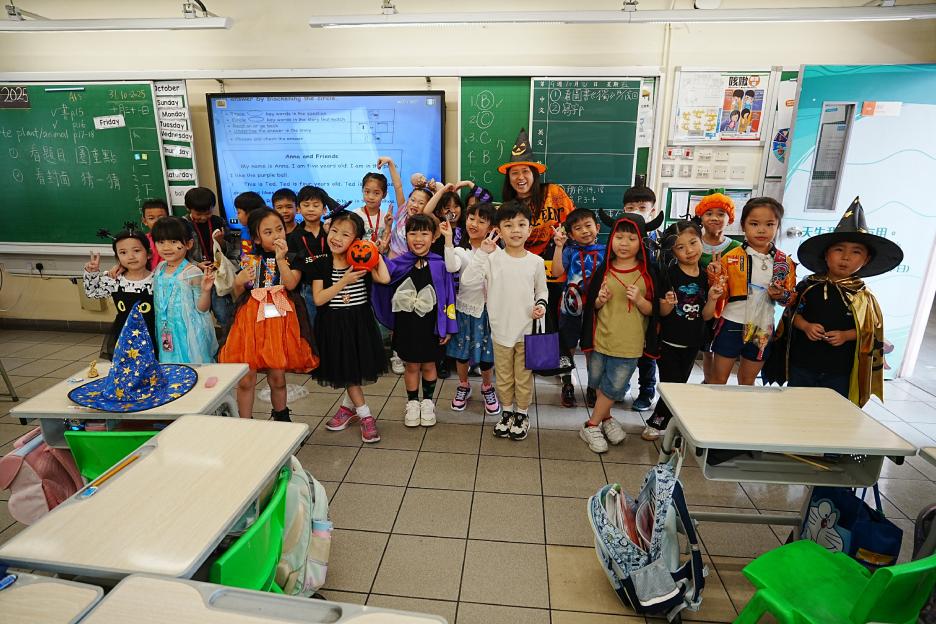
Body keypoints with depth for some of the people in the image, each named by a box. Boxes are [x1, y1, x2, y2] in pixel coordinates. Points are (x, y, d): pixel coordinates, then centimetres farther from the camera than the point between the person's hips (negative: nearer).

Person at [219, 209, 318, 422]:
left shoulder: (292, 257, 3)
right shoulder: (248, 260, 7)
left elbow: (291, 284, -14)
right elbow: (238, 295, 12)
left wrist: (281, 259, -21)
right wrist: (238, 282, -8)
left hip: (279, 319, -1)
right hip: (251, 318, 1)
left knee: (277, 377, 8)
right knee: (246, 379, 1)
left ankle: (281, 417, 33)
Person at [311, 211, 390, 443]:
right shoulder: (321, 265, -5)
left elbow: (384, 278, -21)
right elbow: (319, 299, -13)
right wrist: (345, 281, -20)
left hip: (359, 322, 0)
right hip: (334, 325, 0)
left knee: (359, 368, 11)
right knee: (346, 370, 7)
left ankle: (348, 405, 36)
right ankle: (365, 415, 20)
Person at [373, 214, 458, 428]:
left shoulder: (439, 266, -7)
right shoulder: (397, 265, -5)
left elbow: (448, 296, -4)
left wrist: (448, 327, -3)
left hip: (430, 325, -1)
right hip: (406, 325, 1)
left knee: (428, 365, 14)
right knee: (411, 366, 14)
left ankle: (427, 402, 34)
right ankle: (412, 403, 32)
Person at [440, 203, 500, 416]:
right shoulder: (460, 251, -3)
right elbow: (451, 267, -26)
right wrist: (448, 239, -30)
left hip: (487, 308, -1)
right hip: (465, 307, 1)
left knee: (487, 352, 9)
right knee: (462, 350, 14)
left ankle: (487, 387, 34)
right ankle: (463, 386, 36)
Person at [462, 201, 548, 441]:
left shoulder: (536, 262, -5)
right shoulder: (492, 258, -10)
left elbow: (542, 290, 9)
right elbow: (467, 281, -20)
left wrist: (541, 305, -11)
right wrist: (481, 252, -23)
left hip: (527, 331, 0)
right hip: (501, 330, 0)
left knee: (523, 377, 15)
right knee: (503, 376, 18)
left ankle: (522, 414, 35)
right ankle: (507, 412, 38)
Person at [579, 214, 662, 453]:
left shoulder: (648, 274, -4)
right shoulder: (604, 270, 0)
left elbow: (652, 311, -1)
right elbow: (592, 306, 8)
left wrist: (639, 300, -19)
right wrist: (600, 300, -13)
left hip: (629, 344, -2)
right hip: (601, 339, 2)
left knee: (614, 388, 3)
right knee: (599, 384, 14)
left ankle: (592, 425, 21)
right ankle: (605, 418, 37)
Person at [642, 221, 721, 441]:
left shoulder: (707, 276, 0)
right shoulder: (670, 274, -13)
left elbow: (705, 316, 2)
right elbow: (662, 312, -11)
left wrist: (712, 299, -16)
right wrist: (669, 304, -32)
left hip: (692, 343, 5)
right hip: (668, 342, -5)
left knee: (680, 386, 14)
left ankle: (658, 422, 32)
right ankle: (656, 423, 19)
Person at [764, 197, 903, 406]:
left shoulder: (864, 297, -3)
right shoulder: (809, 286, -4)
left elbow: (871, 331, 1)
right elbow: (791, 313, 1)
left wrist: (846, 335, -15)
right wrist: (806, 326, -16)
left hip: (839, 371, 0)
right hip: (802, 363, 0)